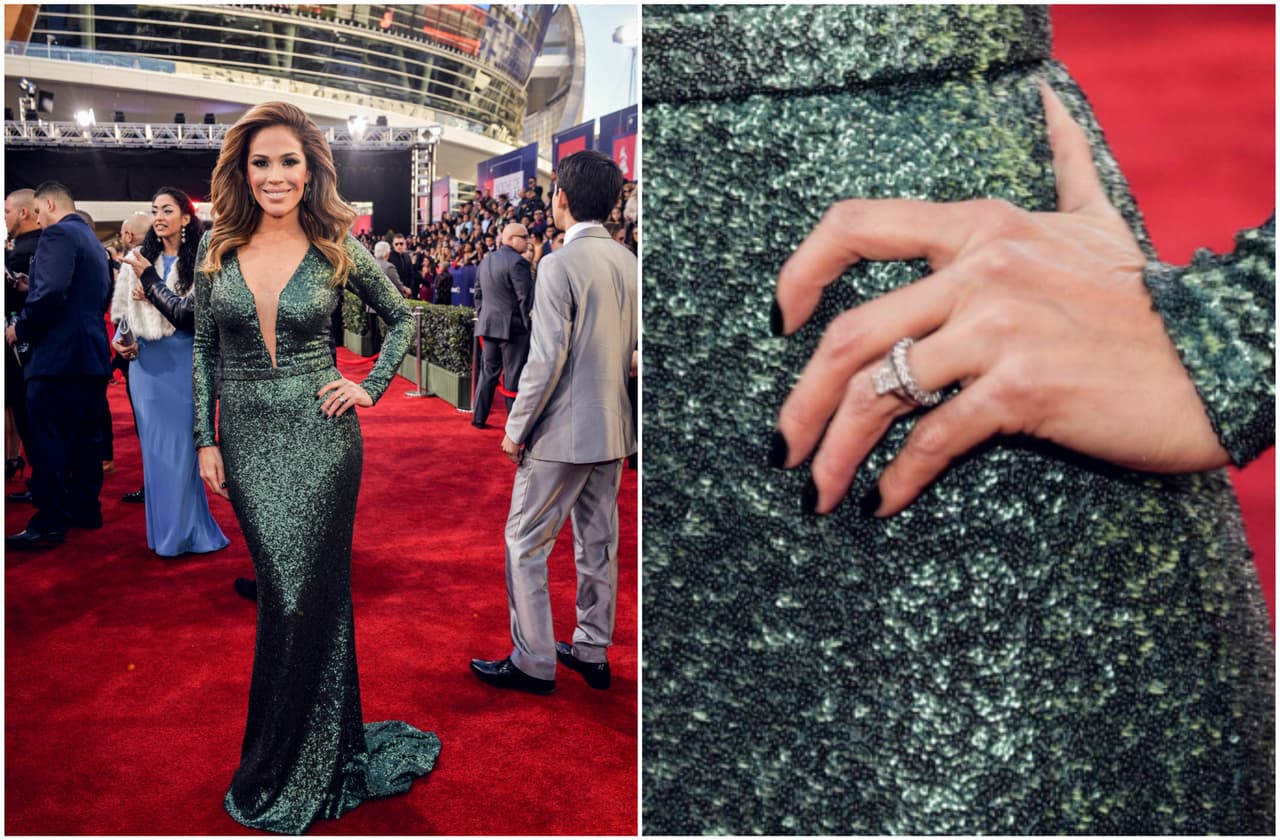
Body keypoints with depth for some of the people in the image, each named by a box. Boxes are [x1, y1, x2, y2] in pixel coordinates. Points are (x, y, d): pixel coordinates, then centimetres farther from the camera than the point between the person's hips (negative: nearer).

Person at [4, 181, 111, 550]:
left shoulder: (57, 234, -10)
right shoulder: (93, 240, 17)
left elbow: (50, 293, -22)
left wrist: (19, 329, -9)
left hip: (60, 354, -9)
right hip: (92, 354, 9)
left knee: (48, 440, -6)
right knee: (85, 436, 13)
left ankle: (50, 523, -5)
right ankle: (85, 509, 20)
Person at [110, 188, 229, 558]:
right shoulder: (137, 259, 5)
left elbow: (189, 314, -14)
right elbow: (122, 311, 13)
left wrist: (150, 280, -15)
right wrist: (119, 340, -3)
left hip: (182, 363, -3)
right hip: (145, 362, 4)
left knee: (182, 444, 1)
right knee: (154, 444, 8)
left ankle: (185, 530, 14)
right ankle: (163, 527, 20)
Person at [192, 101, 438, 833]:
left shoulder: (339, 250, -2)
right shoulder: (218, 250, 4)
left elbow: (404, 316, 10)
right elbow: (204, 350, 11)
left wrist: (371, 388, -1)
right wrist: (207, 440, 6)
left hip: (319, 435, -2)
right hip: (248, 439, 3)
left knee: (304, 594, 0)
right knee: (289, 591, 6)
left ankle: (280, 775, 18)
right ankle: (333, 742, 25)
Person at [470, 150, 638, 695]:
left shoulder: (560, 264, -16)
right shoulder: (628, 262, 6)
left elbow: (547, 359, -19)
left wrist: (516, 429, -10)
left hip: (563, 431, -8)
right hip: (614, 428, 8)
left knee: (526, 543, 5)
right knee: (598, 543, 16)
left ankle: (534, 663, 13)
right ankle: (593, 653, 28)